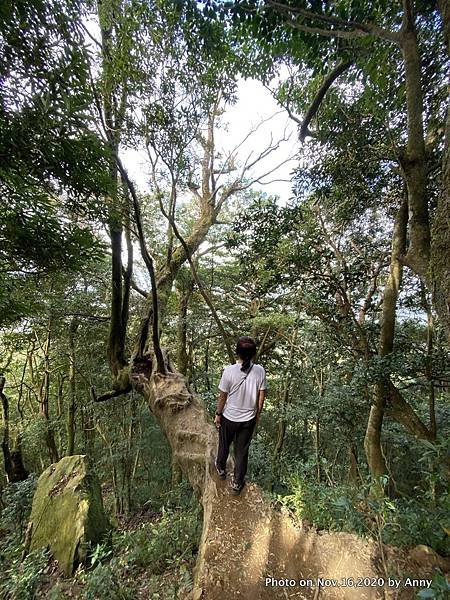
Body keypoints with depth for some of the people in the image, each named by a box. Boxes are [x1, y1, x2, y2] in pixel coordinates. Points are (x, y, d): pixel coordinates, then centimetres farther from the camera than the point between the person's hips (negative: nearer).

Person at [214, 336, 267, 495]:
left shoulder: (229, 371, -26)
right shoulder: (260, 371, -18)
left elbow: (222, 397, -14)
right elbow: (261, 397, -7)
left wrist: (218, 414, 3)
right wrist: (257, 414, 10)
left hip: (229, 418, -1)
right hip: (249, 419, 2)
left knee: (224, 445, 27)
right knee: (242, 451, 22)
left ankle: (221, 469, 53)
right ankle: (237, 483, 40)